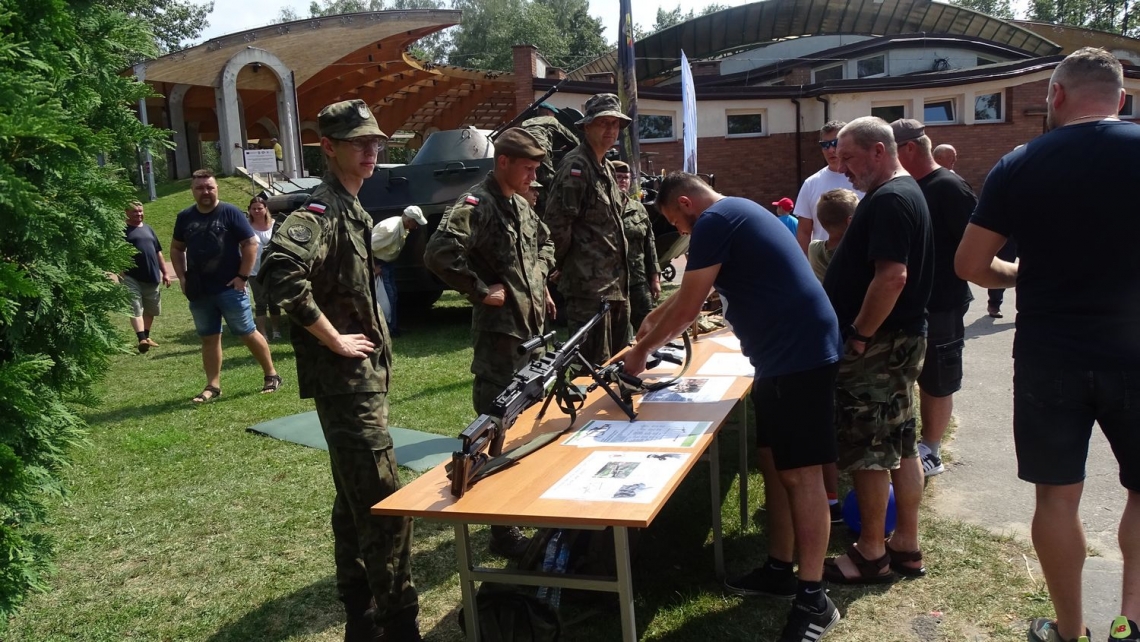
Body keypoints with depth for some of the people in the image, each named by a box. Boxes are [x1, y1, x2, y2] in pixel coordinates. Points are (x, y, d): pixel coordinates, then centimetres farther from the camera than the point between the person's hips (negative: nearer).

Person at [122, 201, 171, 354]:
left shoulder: (148, 229, 16)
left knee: (150, 310, 13)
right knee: (135, 309, -13)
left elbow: (158, 253, 19)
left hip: (151, 277, 6)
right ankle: (141, 339, -21)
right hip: (132, 278, -6)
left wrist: (165, 273, 15)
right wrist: (121, 274, -17)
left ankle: (147, 336, 28)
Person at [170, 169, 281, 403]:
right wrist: (182, 277, 7)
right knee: (209, 338, 9)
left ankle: (272, 375, 11)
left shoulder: (230, 213, -6)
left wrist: (242, 276, -12)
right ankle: (213, 386, 15)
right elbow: (176, 248, 19)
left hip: (230, 288, -4)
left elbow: (251, 244, -8)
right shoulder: (185, 217, 8)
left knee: (248, 333, 0)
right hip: (198, 292, 5)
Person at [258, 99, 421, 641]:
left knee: (357, 499, 18)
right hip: (347, 378, -10)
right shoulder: (322, 209, -15)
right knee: (385, 504, -8)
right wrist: (333, 339, -24)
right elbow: (280, 270, -33)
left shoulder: (352, 210, 15)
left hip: (365, 375, 10)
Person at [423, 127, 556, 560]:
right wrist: (481, 291, -21)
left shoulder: (521, 206, 14)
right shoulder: (477, 204, -14)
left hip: (532, 326, 10)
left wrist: (540, 277, 17)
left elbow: (544, 242, 34)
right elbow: (439, 253, -28)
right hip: (500, 332, -9)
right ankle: (504, 531, 1)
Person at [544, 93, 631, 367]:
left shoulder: (606, 168, 18)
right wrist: (563, 264, -8)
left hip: (616, 285, 9)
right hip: (589, 285, -9)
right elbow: (557, 221, -19)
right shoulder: (576, 165, -12)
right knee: (595, 366, -5)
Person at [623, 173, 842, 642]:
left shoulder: (714, 220, -12)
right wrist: (655, 320, 35)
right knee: (773, 465, 15)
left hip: (800, 355, -10)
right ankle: (779, 570, 26)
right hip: (783, 355, 10)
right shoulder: (734, 213, 19)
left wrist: (642, 350, 2)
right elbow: (688, 296, 30)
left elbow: (687, 308, -11)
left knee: (800, 473, -6)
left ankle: (813, 599, 2)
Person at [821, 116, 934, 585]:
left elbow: (892, 276, -28)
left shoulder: (889, 201, -18)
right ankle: (906, 546, 25)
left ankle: (871, 555, 12)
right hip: (903, 339, 10)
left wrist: (859, 336, -21)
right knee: (900, 445, 14)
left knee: (867, 450, 0)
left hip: (876, 346, -10)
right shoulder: (905, 193, 16)